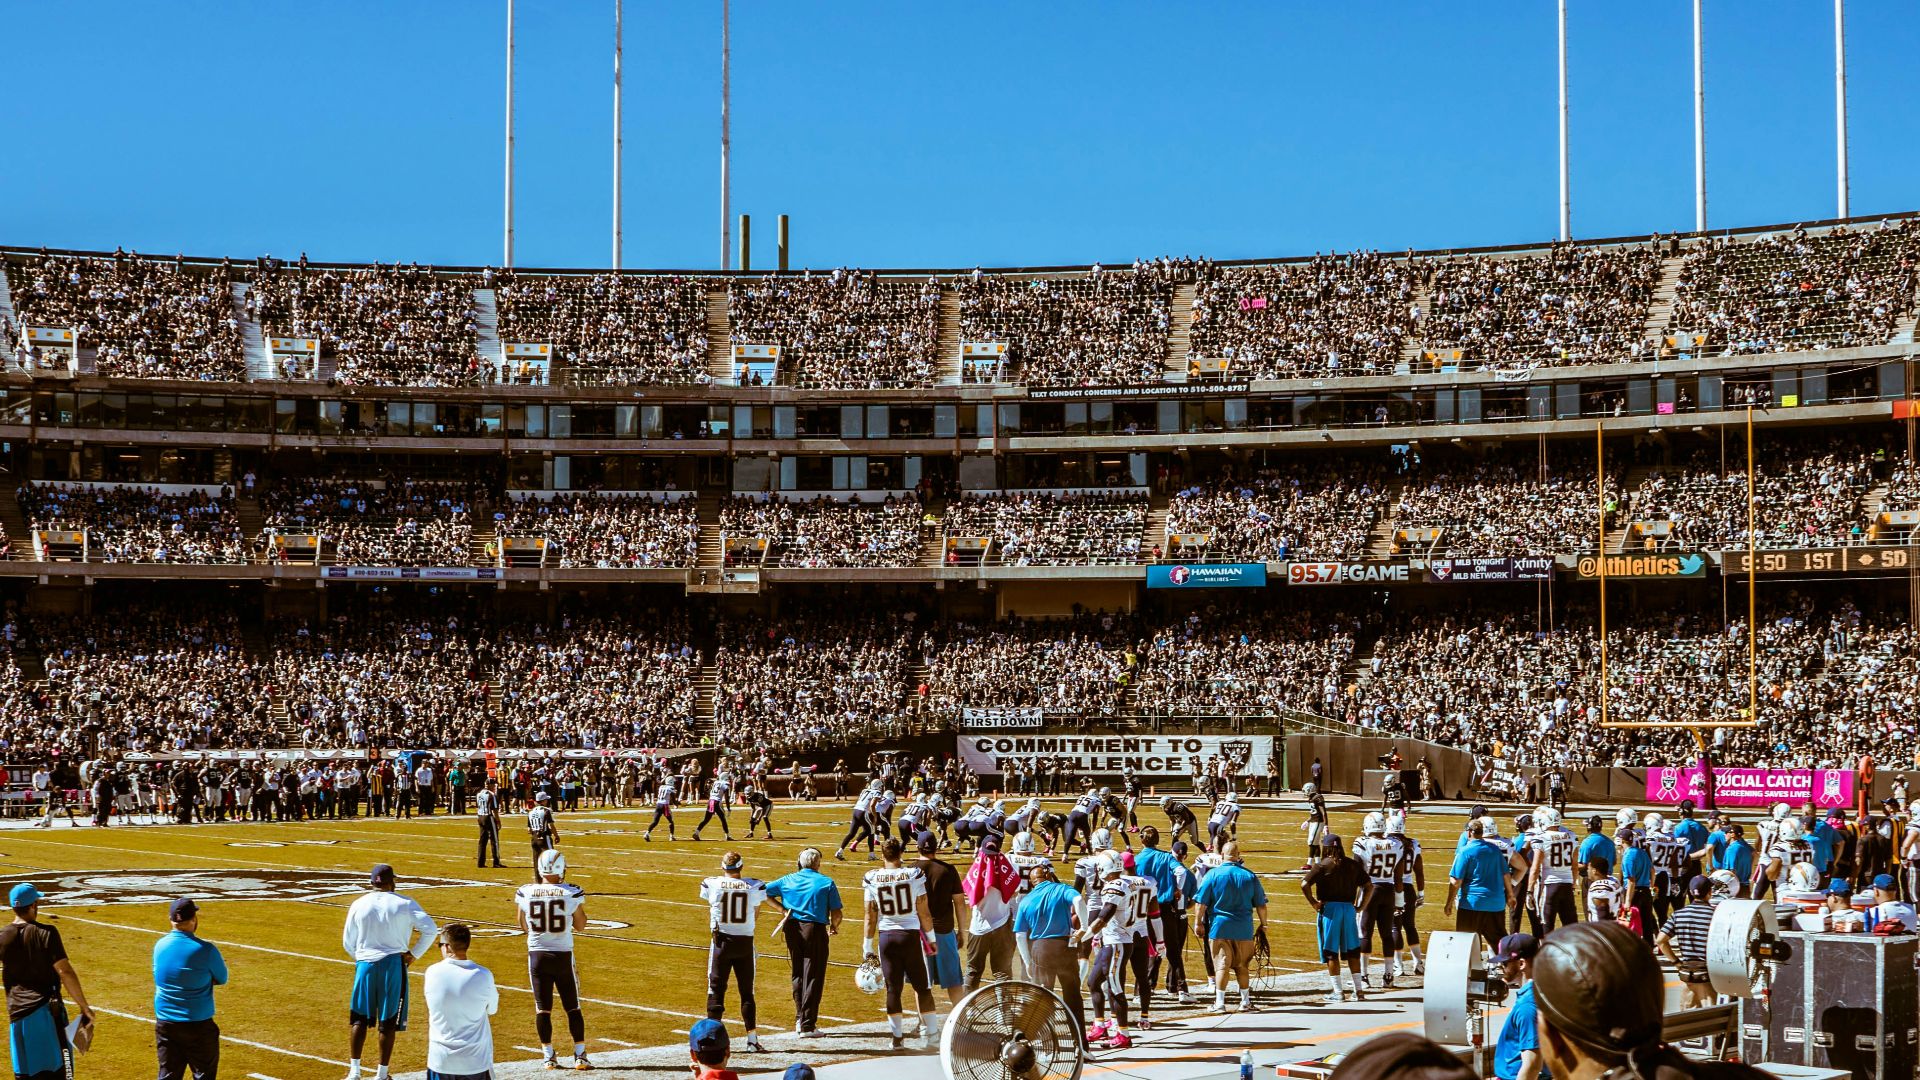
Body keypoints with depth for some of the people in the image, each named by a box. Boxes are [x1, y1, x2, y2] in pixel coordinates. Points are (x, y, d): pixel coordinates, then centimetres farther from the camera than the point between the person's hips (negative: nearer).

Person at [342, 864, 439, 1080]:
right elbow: (430, 929, -12)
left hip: (365, 964, 1)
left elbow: (348, 943, 8)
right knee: (388, 1021, 5)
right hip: (394, 964, -1)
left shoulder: (358, 905, 3)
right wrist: (414, 954, -1)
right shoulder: (405, 904, -3)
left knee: (359, 1018, 11)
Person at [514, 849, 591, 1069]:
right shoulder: (572, 894, -11)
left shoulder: (525, 893, -7)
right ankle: (580, 1055, 9)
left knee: (542, 1008, 9)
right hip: (563, 955, -1)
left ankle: (548, 1055, 10)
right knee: (572, 1007, 10)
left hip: (537, 955, 1)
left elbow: (524, 926, 7)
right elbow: (580, 925, 1)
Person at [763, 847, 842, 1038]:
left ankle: (800, 1018, 20)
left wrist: (782, 908, 11)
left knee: (798, 974, 18)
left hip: (793, 928, 4)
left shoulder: (788, 880, 7)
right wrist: (833, 927, 15)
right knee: (813, 977, -1)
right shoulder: (826, 882, -3)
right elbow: (836, 913, -5)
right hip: (815, 929, -4)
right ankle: (808, 1026, -4)